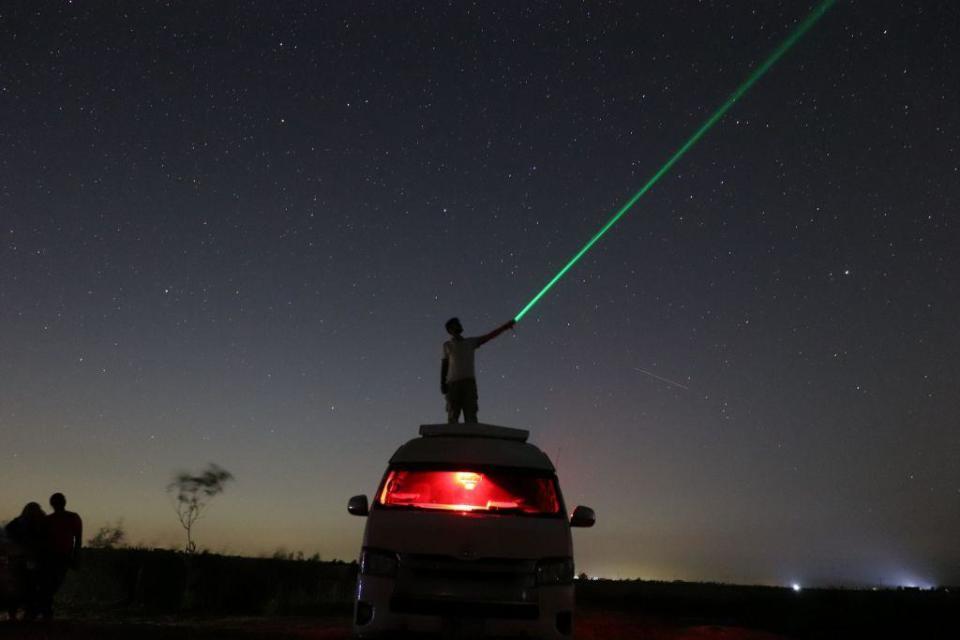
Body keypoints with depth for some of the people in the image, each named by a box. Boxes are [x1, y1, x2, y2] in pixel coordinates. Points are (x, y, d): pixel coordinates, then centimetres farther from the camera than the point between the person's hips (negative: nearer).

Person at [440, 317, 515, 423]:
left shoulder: (471, 342, 20)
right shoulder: (447, 345, 17)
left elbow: (490, 336, 13)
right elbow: (444, 365, 12)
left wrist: (505, 326, 2)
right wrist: (442, 383, -2)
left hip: (469, 382, 1)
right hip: (453, 383, -1)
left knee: (471, 415, -11)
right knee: (452, 416, -8)